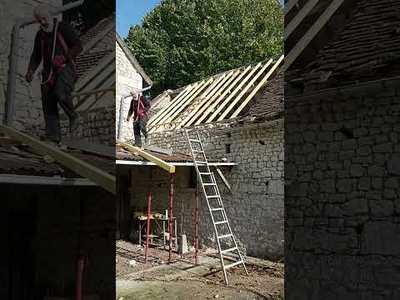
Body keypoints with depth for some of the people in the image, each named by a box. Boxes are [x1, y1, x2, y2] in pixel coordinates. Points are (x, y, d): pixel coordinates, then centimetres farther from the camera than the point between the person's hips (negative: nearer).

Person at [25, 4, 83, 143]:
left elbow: (78, 46, -7)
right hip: (49, 72, 6)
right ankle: (53, 134, -3)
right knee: (48, 103, -4)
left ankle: (72, 116, -6)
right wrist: (30, 72, 4)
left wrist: (63, 59, -17)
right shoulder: (40, 35, 17)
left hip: (65, 68, -6)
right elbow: (36, 56, 20)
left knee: (61, 93, -31)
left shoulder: (64, 28, 0)